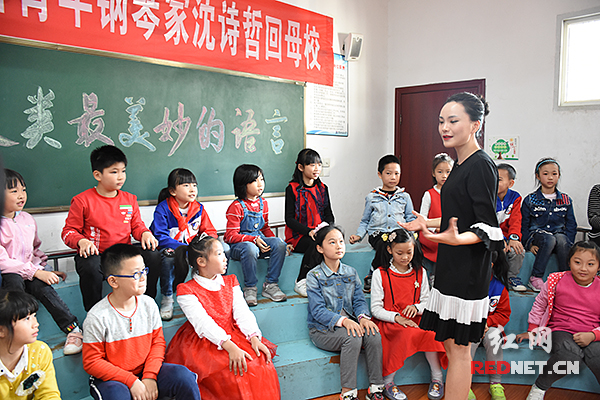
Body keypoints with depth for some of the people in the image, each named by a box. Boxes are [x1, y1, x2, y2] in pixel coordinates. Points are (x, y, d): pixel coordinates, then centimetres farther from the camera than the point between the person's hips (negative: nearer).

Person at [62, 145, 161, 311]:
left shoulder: (129, 199, 11)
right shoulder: (82, 200, -2)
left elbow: (137, 225, 16)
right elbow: (69, 231, 1)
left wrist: (145, 233, -8)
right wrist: (81, 241, -21)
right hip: (95, 254, -3)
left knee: (153, 255, -20)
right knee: (90, 267, -37)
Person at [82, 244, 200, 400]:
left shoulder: (149, 305, -3)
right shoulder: (97, 317, -16)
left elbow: (158, 342, 4)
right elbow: (92, 362, -12)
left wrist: (150, 376, -12)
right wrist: (131, 381, -18)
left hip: (145, 371, 4)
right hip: (110, 378, -4)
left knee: (183, 376, -18)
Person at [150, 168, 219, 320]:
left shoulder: (199, 208, 3)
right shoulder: (163, 209, -12)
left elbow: (211, 231, 6)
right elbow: (160, 237, -21)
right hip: (170, 248, -4)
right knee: (169, 256, -41)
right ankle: (167, 299, -17)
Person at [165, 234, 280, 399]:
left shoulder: (230, 282, 12)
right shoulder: (186, 291, -6)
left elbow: (242, 313, 1)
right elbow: (203, 323, -18)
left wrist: (254, 338, -18)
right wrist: (229, 347, -31)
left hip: (233, 335, 5)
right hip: (204, 342, -4)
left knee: (261, 362, -21)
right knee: (231, 374, -30)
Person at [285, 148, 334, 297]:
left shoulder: (322, 188, 14)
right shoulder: (292, 189, -1)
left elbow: (329, 214, 14)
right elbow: (289, 219, -7)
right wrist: (309, 231, -22)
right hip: (297, 236, -4)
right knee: (316, 243, -35)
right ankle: (301, 282, -19)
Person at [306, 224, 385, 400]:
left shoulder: (351, 273, 8)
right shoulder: (314, 276, -8)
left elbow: (359, 300, 5)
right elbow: (318, 311, -14)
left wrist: (363, 317, -18)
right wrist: (342, 320, -29)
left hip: (349, 322, 5)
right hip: (322, 329, -4)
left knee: (374, 335, -23)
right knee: (353, 338, -32)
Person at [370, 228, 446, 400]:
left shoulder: (420, 273, 10)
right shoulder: (380, 274, -1)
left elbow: (427, 302, 12)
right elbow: (376, 309, -3)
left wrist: (416, 307, -12)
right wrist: (396, 317, -20)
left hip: (414, 320, 3)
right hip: (388, 322, -3)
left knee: (429, 333, -30)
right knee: (407, 334, -34)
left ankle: (437, 378, -7)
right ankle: (388, 382, -19)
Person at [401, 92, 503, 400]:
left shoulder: (481, 166, -15)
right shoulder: (461, 164, 13)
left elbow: (488, 228, -19)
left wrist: (456, 238, -36)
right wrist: (428, 223, 28)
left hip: (468, 268, -9)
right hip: (453, 266, 9)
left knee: (458, 347, 0)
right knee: (450, 343, 16)